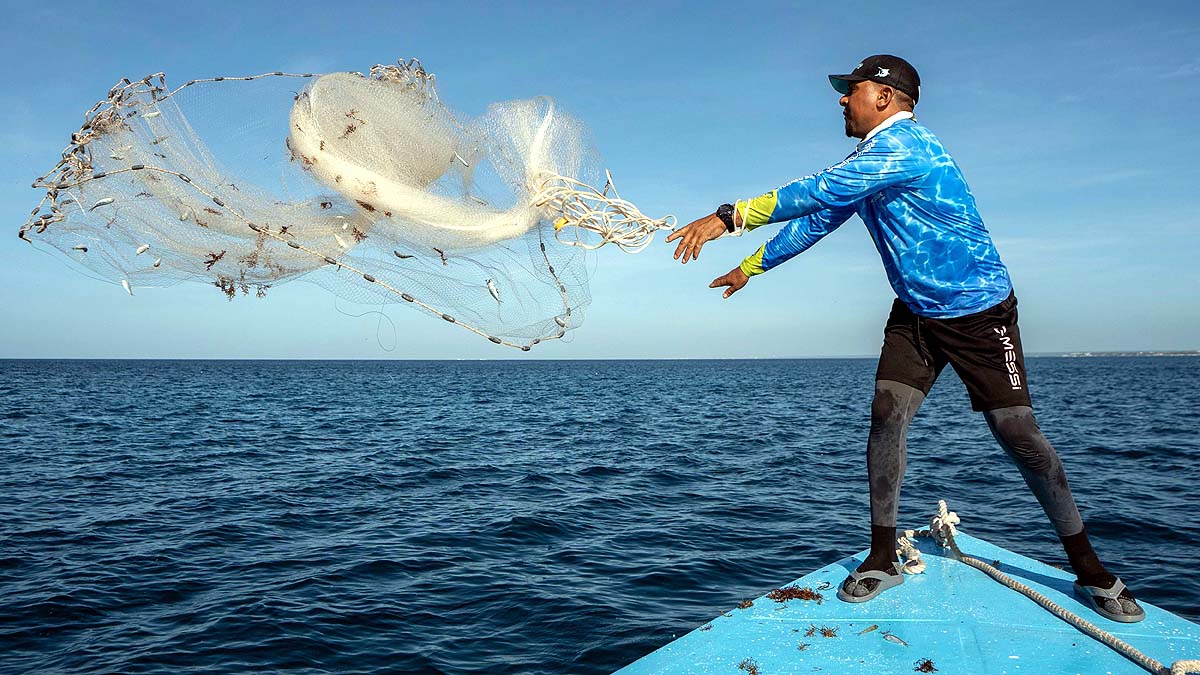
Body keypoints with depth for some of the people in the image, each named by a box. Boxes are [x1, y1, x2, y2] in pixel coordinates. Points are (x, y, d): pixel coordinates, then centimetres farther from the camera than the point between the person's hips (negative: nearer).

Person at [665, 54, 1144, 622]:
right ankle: (883, 558, 0)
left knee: (1018, 433, -7)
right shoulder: (866, 162, 9)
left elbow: (819, 192, -33)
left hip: (980, 311, -8)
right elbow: (817, 217, 17)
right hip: (915, 314, 8)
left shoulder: (904, 145, -21)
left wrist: (731, 215, -36)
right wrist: (752, 265, 19)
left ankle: (1089, 569, 10)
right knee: (886, 414, -8)